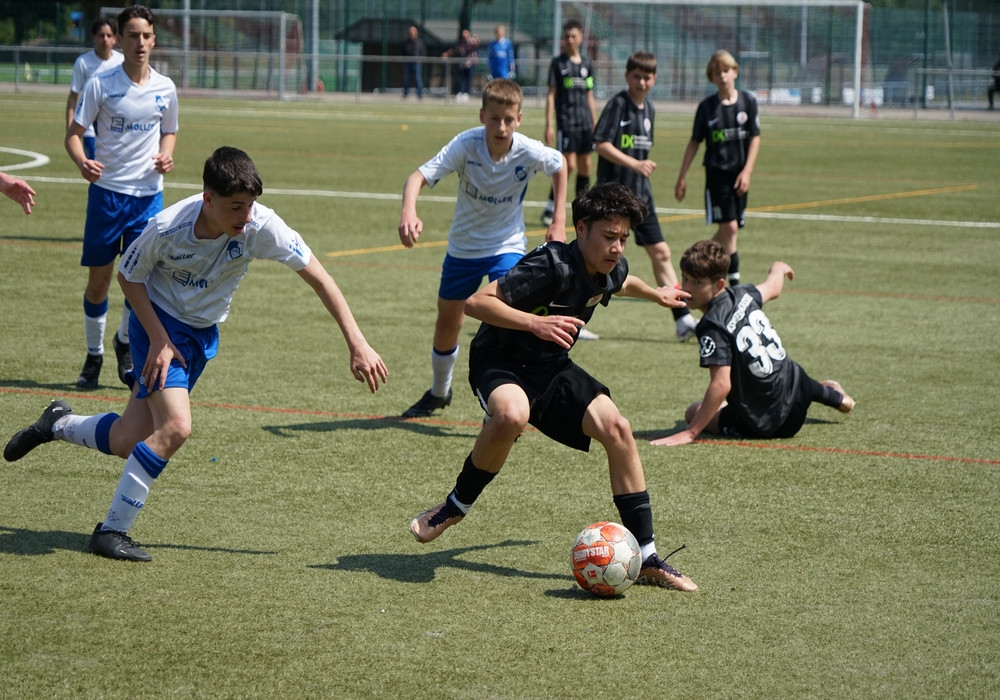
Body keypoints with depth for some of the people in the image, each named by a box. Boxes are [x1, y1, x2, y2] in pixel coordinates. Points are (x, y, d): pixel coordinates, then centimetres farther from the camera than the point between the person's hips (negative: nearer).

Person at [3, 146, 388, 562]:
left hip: (203, 334, 4)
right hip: (159, 322, -4)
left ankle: (58, 424, 35)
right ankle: (112, 531, -7)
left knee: (126, 441, 2)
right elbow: (128, 277, -9)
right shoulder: (167, 228, -28)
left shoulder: (262, 226, -25)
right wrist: (158, 339, -17)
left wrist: (358, 345, -23)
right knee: (175, 427, -24)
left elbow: (319, 279, -19)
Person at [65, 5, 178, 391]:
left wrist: (166, 156, -4)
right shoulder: (100, 84, -6)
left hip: (148, 193, 2)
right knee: (98, 279, 2)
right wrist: (82, 162, -25)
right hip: (107, 189, -2)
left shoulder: (165, 88, 3)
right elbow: (73, 133, -4)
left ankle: (125, 341, 25)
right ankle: (94, 355, 20)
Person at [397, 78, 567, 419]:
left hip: (507, 246, -1)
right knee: (447, 324, 16)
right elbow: (420, 176, -36)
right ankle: (439, 392, 43)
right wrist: (408, 212, -56)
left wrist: (559, 219, -1)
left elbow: (560, 165, 2)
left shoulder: (530, 152, -22)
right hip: (463, 246, 1)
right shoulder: (466, 144, -27)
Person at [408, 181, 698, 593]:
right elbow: (476, 302, -30)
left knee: (616, 428, -12)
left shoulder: (611, 271, -2)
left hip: (551, 368, 7)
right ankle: (456, 506, -12)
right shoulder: (552, 265, -27)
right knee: (512, 416, -40)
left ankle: (646, 560, -4)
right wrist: (535, 322, -40)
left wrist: (656, 294, 42)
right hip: (500, 362, -7)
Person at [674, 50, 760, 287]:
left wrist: (747, 171, -6)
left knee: (728, 229, 5)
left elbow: (755, 138, 3)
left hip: (739, 174, 2)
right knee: (728, 226, -13)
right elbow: (694, 142, 7)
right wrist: (682, 177, 6)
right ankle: (734, 279, -9)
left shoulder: (748, 101, 1)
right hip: (716, 172, -2)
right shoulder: (707, 107, -1)